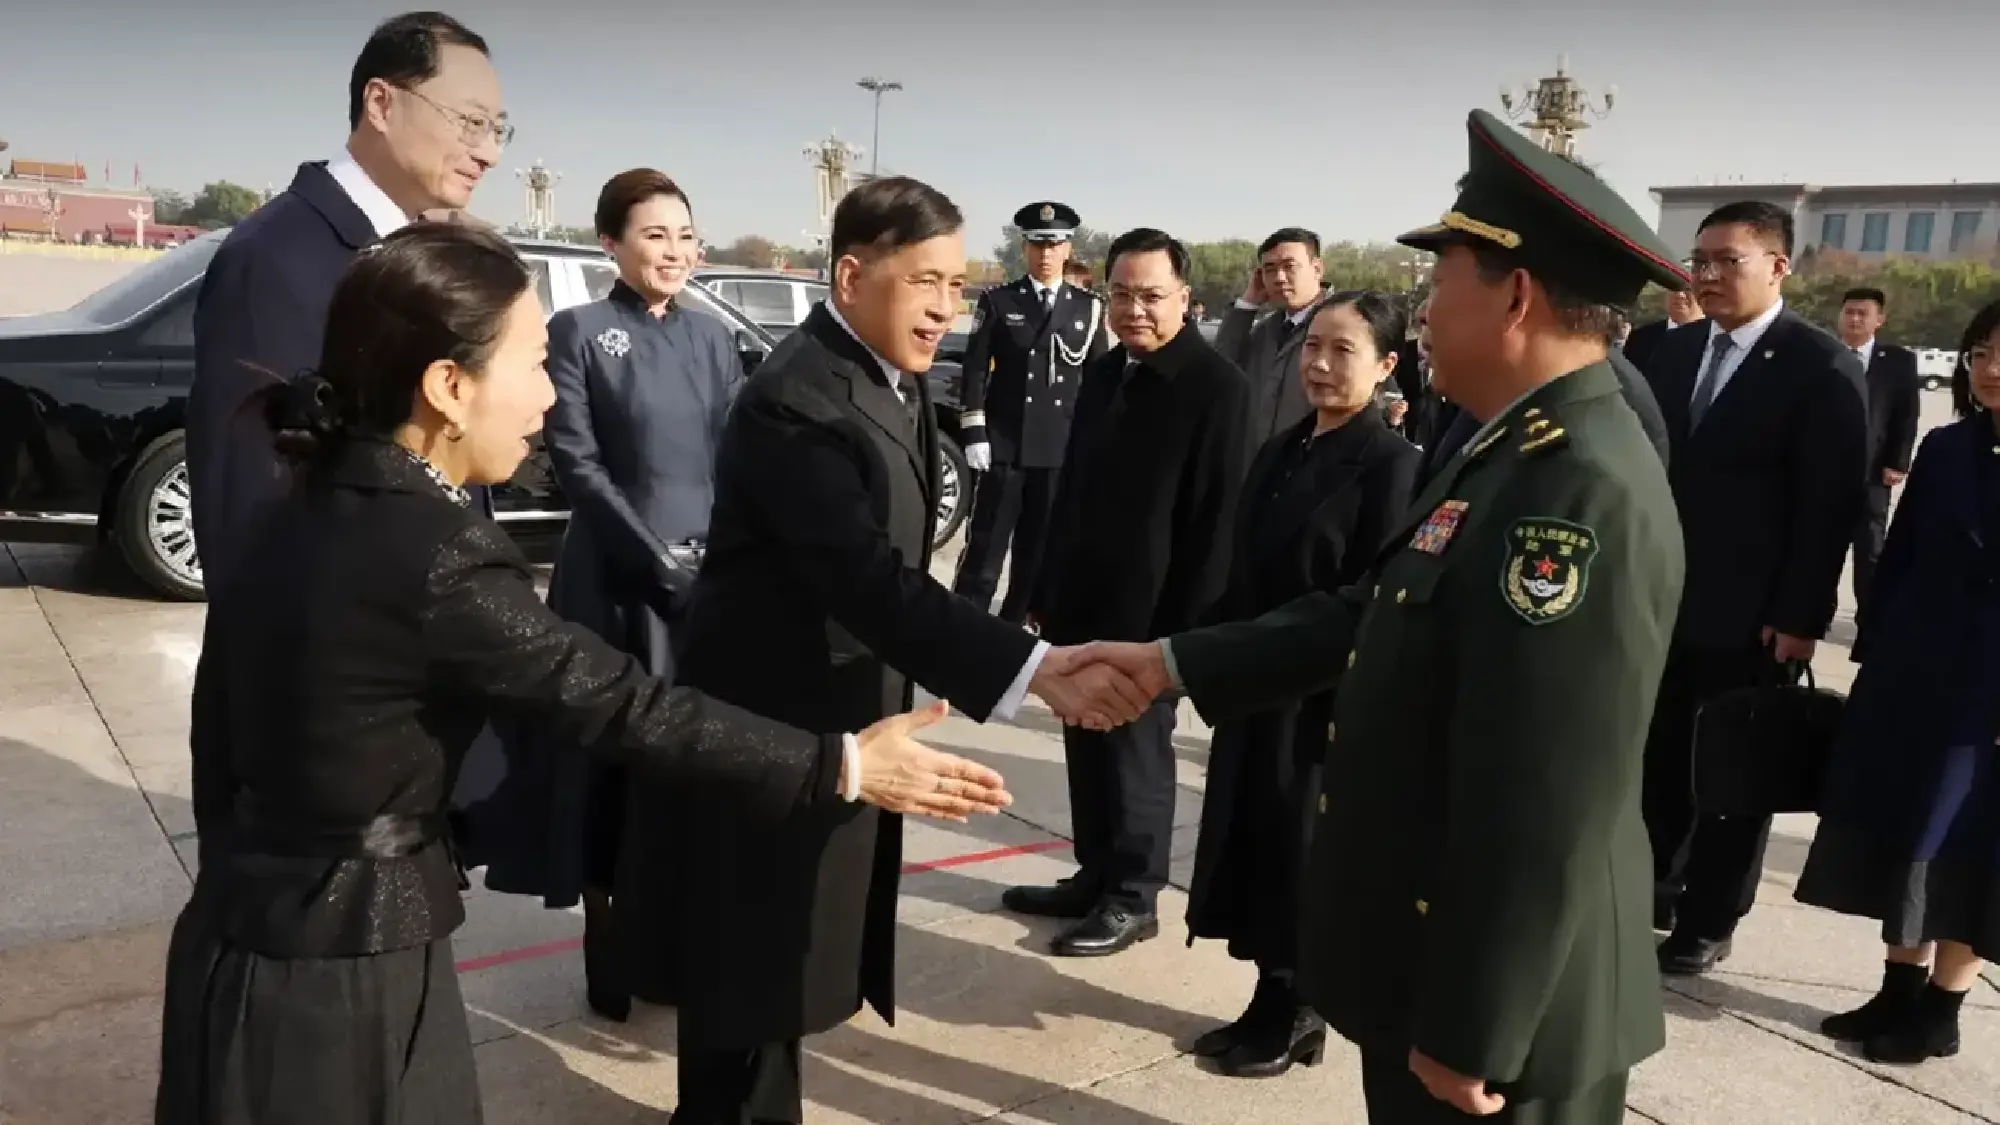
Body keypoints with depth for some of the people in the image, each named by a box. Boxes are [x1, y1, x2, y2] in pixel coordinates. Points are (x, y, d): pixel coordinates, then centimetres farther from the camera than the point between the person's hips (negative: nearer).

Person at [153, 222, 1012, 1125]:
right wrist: (845, 766, -14)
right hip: (342, 971, -8)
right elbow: (622, 705, -21)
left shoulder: (308, 511, 2)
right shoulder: (437, 559, -24)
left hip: (256, 930, 8)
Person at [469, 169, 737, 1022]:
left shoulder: (711, 338, 11)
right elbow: (576, 464, -9)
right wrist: (657, 559, -14)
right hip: (615, 582, -5)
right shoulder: (578, 332, -4)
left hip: (712, 575, 5)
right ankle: (609, 949, 15)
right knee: (610, 757, 2)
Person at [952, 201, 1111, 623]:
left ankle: (1014, 626, 21)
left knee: (1040, 547, 9)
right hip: (1005, 444, -2)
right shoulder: (998, 301, 3)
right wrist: (975, 434, -7)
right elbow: (975, 371, 0)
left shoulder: (1088, 307, 8)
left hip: (1063, 447, 2)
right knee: (985, 545, -2)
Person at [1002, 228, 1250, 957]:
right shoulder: (1103, 373, 9)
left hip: (1150, 612, -6)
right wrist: (1048, 589, 13)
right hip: (1083, 601, 6)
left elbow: (1216, 517, -14)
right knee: (1088, 750, 14)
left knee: (1137, 753, 6)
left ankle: (1132, 898, 21)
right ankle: (1095, 877, 30)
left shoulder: (1217, 386, -12)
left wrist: (1186, 624, -15)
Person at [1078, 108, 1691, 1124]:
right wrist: (1174, 661, 11)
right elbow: (1382, 613, 11)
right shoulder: (1521, 451, 5)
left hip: (1499, 1002, -9)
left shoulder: (1582, 496, -27)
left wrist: (1470, 1037, -20)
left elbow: (1541, 817, -27)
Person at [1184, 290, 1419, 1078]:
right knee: (1255, 845, 14)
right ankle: (1272, 1005, 30)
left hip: (1319, 699, -7)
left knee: (1301, 855, 7)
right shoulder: (1282, 450, 7)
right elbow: (1245, 574, 9)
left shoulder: (1391, 464, -13)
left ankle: (1296, 1015, 26)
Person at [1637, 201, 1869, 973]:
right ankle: (1653, 886, 32)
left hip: (1750, 615, -4)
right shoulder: (1672, 352, 6)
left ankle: (1708, 921, 23)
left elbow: (1832, 503, -12)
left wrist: (1800, 616, -15)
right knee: (1657, 759, 14)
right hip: (1659, 599, 5)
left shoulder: (1823, 367, -10)